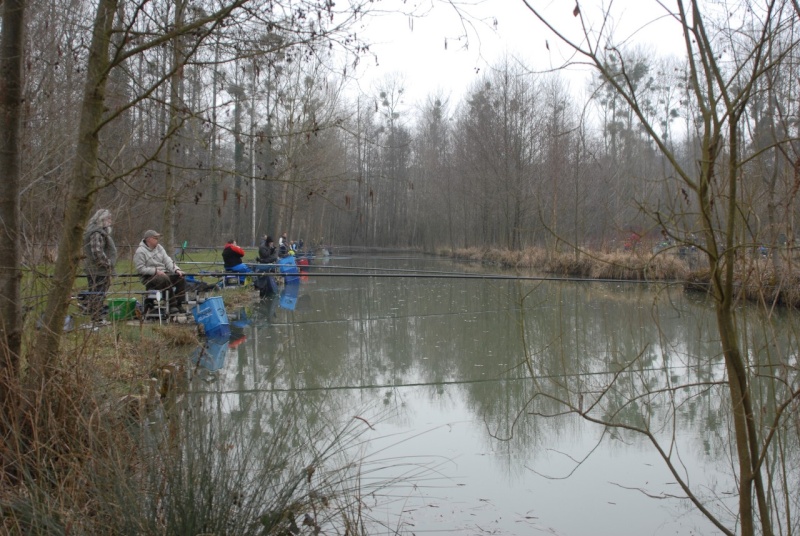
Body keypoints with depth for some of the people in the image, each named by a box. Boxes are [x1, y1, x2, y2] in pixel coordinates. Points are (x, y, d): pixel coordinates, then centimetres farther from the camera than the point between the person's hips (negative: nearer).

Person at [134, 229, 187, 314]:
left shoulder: (159, 247, 15)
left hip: (164, 274, 7)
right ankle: (172, 306, -32)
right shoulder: (140, 252, -7)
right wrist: (155, 271, -21)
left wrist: (176, 270, -9)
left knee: (181, 278, -15)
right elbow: (140, 269, -13)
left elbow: (168, 261, 8)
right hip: (149, 278, -7)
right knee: (165, 279, -36)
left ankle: (179, 305, -15)